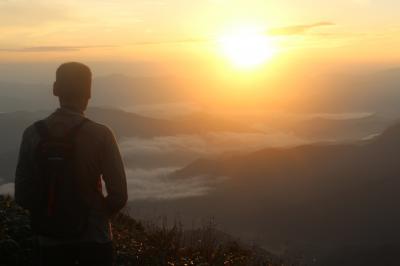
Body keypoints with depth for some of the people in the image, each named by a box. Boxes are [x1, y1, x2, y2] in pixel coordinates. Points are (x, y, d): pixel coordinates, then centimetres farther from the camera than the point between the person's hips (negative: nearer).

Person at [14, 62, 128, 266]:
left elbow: (22, 196, -3)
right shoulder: (100, 135, -14)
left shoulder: (32, 134, -7)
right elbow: (119, 196, -13)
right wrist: (100, 215, 7)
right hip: (94, 239, -2)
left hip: (49, 239, 2)